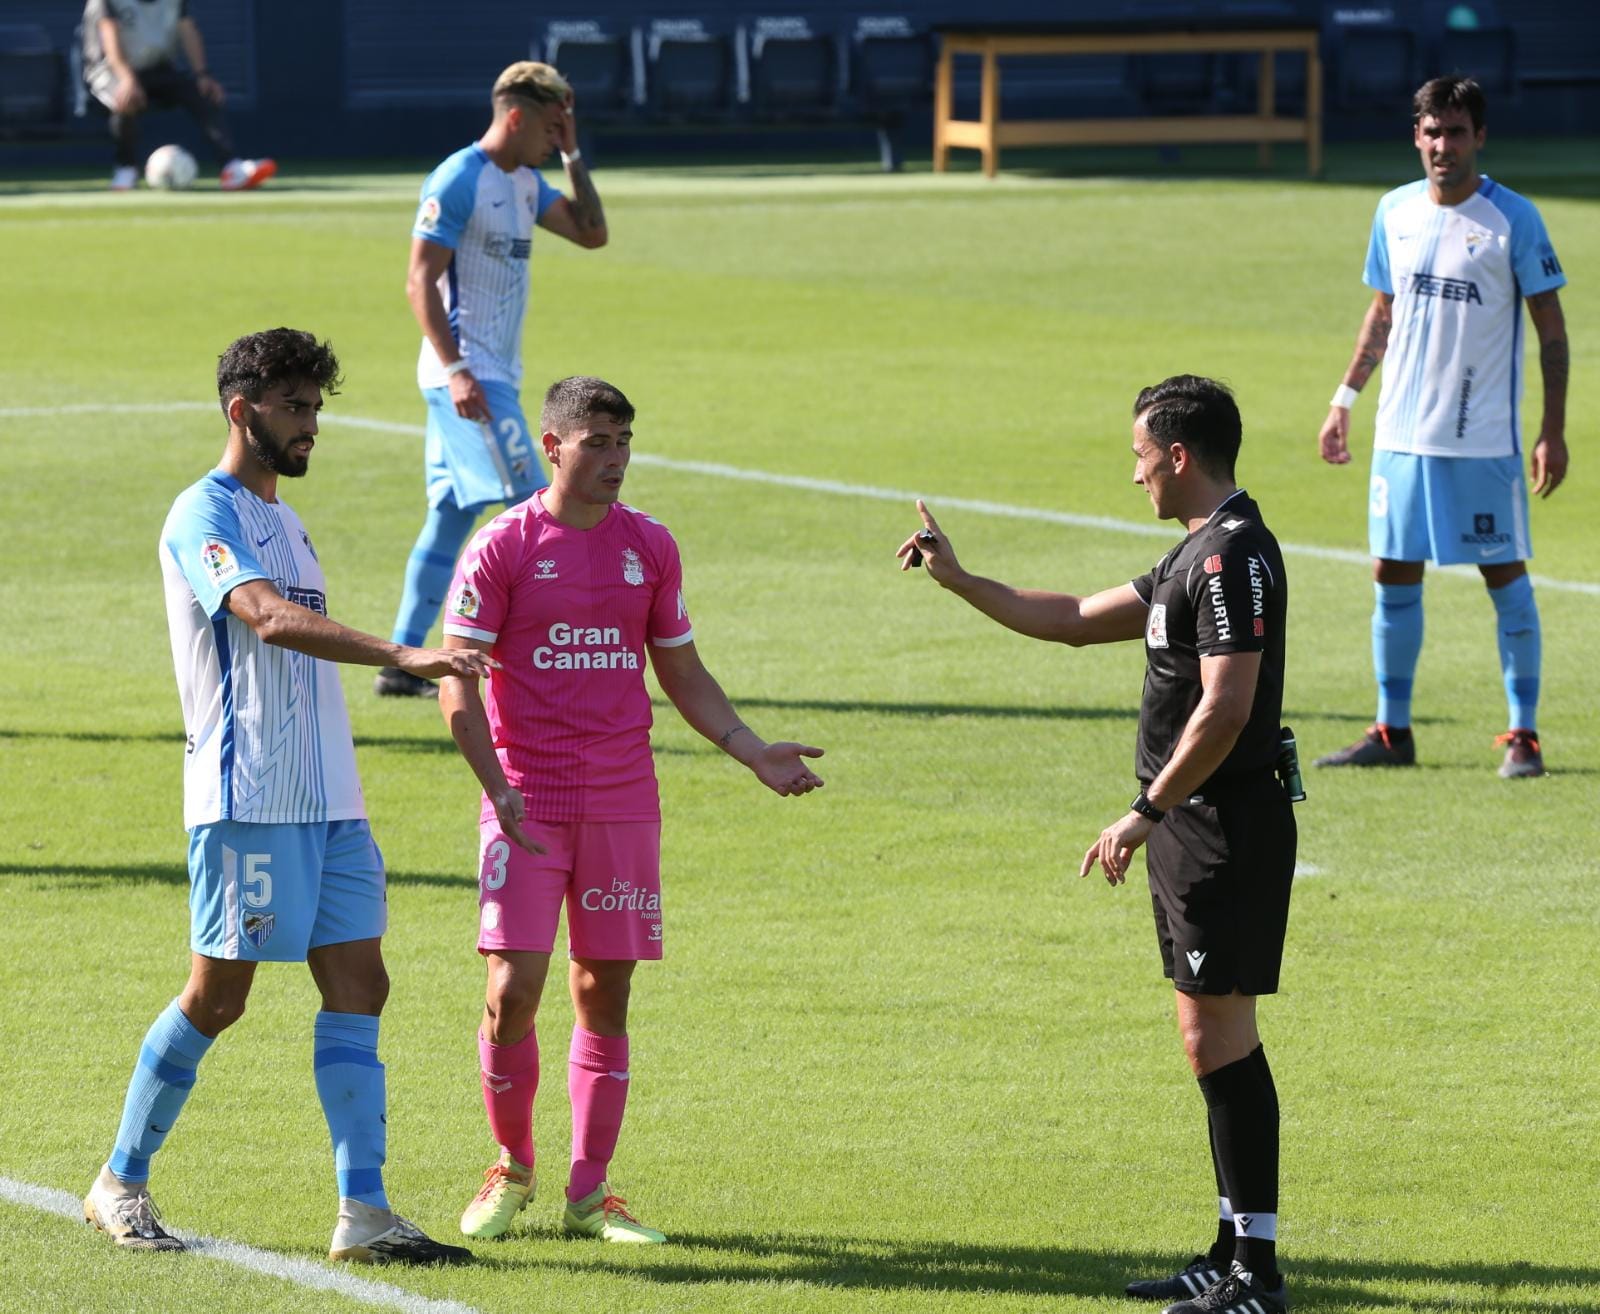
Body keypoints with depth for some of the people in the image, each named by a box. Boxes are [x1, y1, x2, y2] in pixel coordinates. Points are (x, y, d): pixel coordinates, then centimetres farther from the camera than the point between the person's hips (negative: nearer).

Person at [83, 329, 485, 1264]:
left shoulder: (284, 521, 19)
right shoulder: (204, 517, -9)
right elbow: (270, 619, -26)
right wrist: (405, 656, -35)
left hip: (328, 799, 8)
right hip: (246, 797, -8)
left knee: (358, 986, -1)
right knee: (219, 994, -2)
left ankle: (363, 1212, -5)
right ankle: (121, 1185, 13)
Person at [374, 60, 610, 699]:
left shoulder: (525, 183, 14)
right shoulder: (458, 181, -13)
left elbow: (591, 234, 15)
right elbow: (420, 282, -16)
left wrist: (572, 154, 8)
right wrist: (455, 370, -23)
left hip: (496, 376, 9)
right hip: (467, 375, -9)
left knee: (450, 517, 9)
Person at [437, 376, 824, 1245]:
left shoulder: (649, 547, 8)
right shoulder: (503, 547, -4)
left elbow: (683, 675, 17)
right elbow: (457, 684, -5)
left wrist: (753, 752, 3)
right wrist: (497, 786, -17)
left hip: (622, 803, 3)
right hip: (527, 803, -3)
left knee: (605, 995, 4)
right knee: (513, 990, -10)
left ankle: (590, 1191, 10)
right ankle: (512, 1168, 11)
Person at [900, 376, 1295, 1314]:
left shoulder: (1234, 554, -16)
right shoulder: (1198, 555, 17)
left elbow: (1225, 708, -23)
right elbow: (1076, 621, 28)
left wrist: (1146, 813, -19)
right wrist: (959, 580, 28)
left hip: (1227, 829, -11)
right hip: (1194, 830, 11)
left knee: (1218, 1040, -9)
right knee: (1217, 1042, 13)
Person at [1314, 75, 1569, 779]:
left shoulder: (1513, 219, -8)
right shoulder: (1395, 212, 7)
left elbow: (1551, 328, -5)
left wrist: (1553, 430, -9)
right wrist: (1345, 398, 15)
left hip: (1485, 438, -5)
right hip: (1401, 431, 5)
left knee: (1505, 576, -1)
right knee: (1393, 576, 7)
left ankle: (1523, 734, 6)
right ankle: (1392, 730, 17)